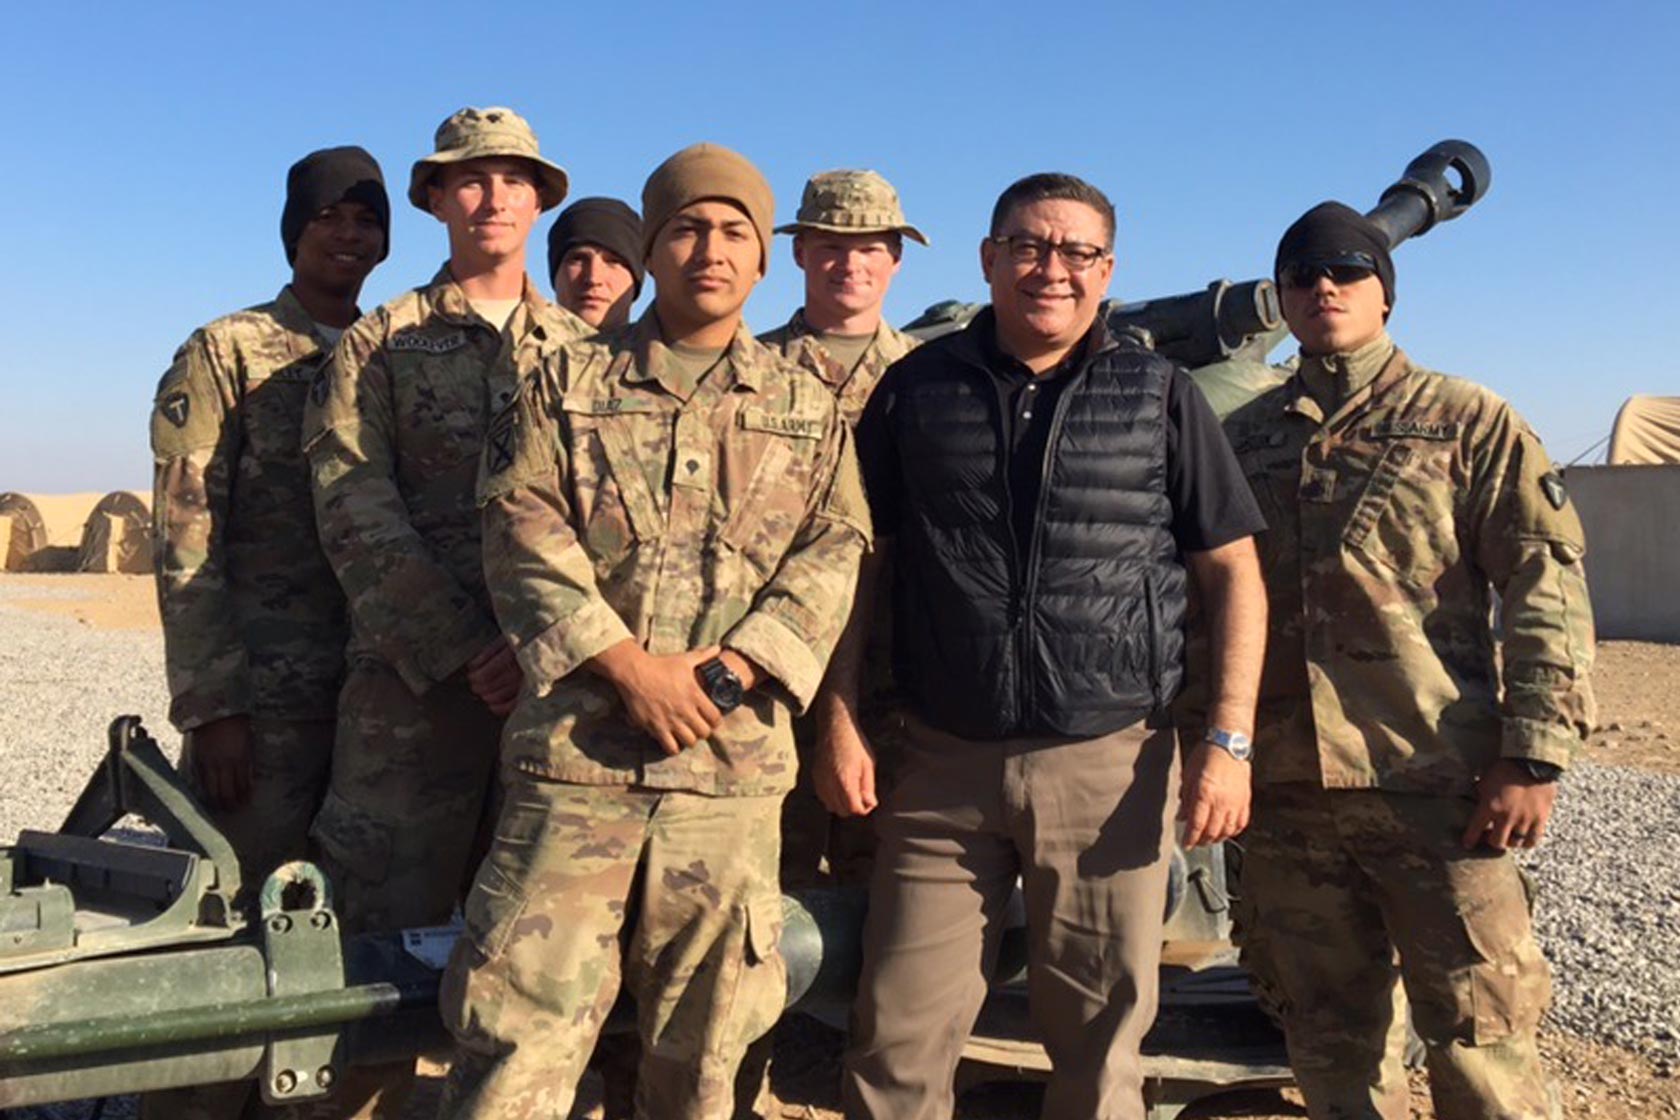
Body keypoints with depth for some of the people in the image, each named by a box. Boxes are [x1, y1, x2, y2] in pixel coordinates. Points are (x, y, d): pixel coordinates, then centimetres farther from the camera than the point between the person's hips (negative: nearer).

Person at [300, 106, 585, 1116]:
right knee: (391, 919, 3)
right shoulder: (379, 345, 9)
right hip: (415, 678, -1)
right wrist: (461, 649, -13)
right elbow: (357, 514, -2)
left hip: (558, 677, 2)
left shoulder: (584, 352, 12)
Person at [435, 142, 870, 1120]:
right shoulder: (568, 386, 9)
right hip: (578, 751, -1)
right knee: (520, 1030, -1)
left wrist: (731, 669, -11)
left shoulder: (811, 410, 13)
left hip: (736, 762, 2)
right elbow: (525, 537, -2)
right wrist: (631, 668, -14)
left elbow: (833, 557, 4)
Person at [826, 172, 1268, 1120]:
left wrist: (1229, 741, -4)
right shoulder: (917, 389, 6)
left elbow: (1234, 574, 5)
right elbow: (862, 561, 9)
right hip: (943, 765, 1)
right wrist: (840, 721, 2)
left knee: (1101, 1043, 11)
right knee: (898, 1041, 3)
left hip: (1112, 762, 0)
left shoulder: (1162, 396, 4)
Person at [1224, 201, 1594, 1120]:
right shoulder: (1243, 439, 12)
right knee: (1328, 1034, 13)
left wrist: (1533, 758, -11)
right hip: (1286, 789, 4)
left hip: (1437, 782, -3)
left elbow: (1546, 592, -3)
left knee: (1476, 1035, 2)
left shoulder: (1467, 422, 3)